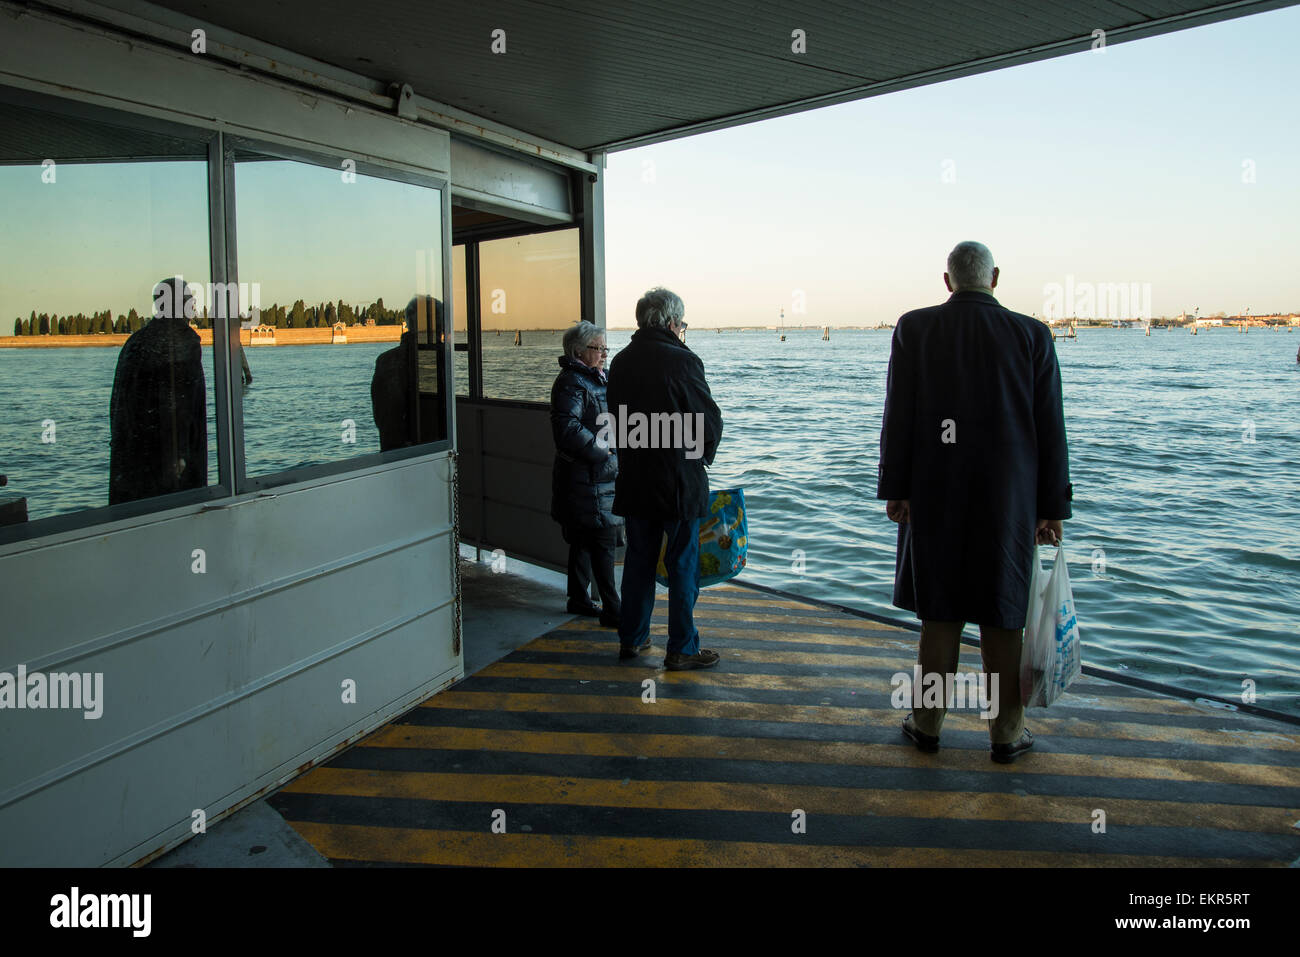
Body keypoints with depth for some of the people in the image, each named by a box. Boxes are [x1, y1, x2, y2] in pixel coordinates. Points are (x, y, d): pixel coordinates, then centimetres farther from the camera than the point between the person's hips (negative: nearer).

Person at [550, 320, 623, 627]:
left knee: (584, 540, 16)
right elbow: (568, 429, -24)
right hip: (586, 477, -10)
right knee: (603, 540, -9)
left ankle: (579, 599, 27)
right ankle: (611, 610, -4)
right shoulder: (571, 383, -14)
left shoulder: (597, 379, 17)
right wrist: (603, 452, -18)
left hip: (602, 474, 10)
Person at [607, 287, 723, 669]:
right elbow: (711, 420, -10)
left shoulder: (620, 362, 5)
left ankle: (632, 638, 26)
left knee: (638, 561, 16)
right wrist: (702, 455, 9)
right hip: (679, 482, -6)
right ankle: (681, 649, 12)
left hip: (634, 479, 6)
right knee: (683, 566, 4)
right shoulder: (682, 361, -15)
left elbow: (619, 418, 11)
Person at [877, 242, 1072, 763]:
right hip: (1008, 499, 0)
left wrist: (894, 488, 0)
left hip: (934, 495, 0)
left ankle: (928, 724, 20)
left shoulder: (914, 329, -3)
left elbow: (898, 416, -5)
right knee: (1002, 612, 8)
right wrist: (1051, 506, 5)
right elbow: (1050, 427, 0)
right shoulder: (1031, 334, -1)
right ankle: (1007, 733, 19)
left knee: (939, 607, 10)